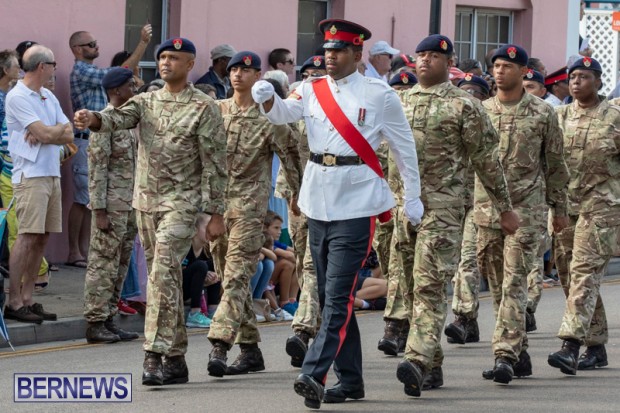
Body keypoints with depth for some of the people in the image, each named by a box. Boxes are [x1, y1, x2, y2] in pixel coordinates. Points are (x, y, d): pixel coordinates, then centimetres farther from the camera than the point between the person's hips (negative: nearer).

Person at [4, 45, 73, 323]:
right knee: (27, 237, -12)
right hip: (30, 175, -8)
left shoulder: (49, 97, 17)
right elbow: (45, 133, -16)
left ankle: (27, 299, 10)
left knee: (42, 238, 6)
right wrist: (60, 129, 4)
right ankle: (14, 303, -11)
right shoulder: (17, 97, -9)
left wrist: (46, 133, -9)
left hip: (52, 174, 8)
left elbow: (68, 136, 9)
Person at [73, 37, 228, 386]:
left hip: (182, 202, -6)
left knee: (163, 272, -19)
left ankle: (156, 354, -21)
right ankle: (176, 358, 15)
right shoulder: (146, 101, 12)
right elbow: (119, 118, -8)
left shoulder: (204, 107, -3)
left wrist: (216, 213, -9)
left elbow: (215, 163, -5)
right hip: (146, 200, 6)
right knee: (166, 278, 10)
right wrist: (93, 119, -31)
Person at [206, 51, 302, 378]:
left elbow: (290, 157, 2)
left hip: (249, 204, -6)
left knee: (237, 276, -15)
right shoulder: (216, 111, 10)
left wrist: (301, 195, 3)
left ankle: (219, 345, -25)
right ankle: (250, 348, 17)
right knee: (231, 277, 9)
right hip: (216, 201, 6)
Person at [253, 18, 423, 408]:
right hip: (319, 202, 6)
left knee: (338, 295, -13)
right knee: (330, 295, 10)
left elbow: (405, 147, 3)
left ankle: (315, 374, -21)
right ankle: (350, 379, 18)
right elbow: (283, 112, -8)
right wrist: (267, 98, -30)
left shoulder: (380, 95, -3)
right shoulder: (312, 90, 8)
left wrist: (413, 198, 4)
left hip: (357, 204, -6)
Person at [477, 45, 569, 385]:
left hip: (526, 208, -4)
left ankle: (505, 355, -17)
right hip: (487, 206, 4)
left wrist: (559, 208, 8)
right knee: (497, 285, 7)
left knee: (514, 282, -12)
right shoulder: (481, 111, 8)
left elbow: (555, 164, 8)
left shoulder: (542, 113, 2)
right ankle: (519, 353, 18)